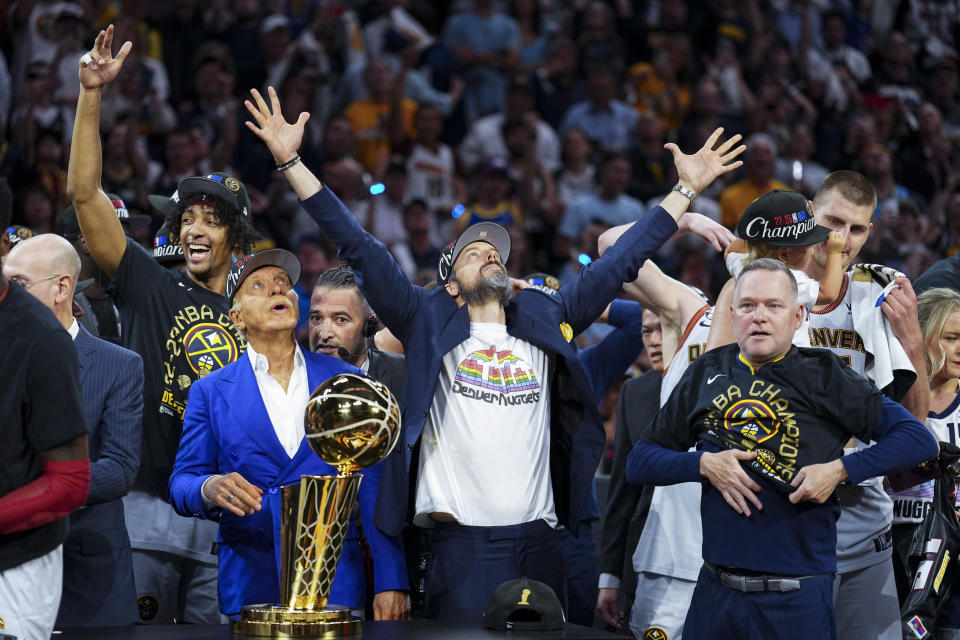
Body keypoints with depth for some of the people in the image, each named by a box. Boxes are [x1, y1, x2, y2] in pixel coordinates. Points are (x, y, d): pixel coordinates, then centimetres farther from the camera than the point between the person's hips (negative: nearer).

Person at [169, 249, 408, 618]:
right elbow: (182, 482, 5)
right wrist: (209, 489, -20)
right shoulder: (211, 392, 8)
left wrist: (390, 582, -3)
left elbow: (373, 484, 4)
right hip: (249, 584, 0)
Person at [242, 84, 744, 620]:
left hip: (539, 544, 4)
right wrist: (291, 162, -5)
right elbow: (359, 249, 1)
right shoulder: (430, 324, 7)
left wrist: (687, 190, 18)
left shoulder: (545, 319, 15)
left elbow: (619, 262, 18)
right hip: (464, 546, -3)